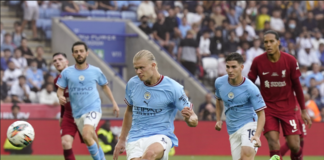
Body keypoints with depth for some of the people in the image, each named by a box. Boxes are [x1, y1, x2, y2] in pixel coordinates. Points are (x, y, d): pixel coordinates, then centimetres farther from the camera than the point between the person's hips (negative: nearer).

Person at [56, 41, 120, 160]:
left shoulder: (96, 71, 1)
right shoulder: (66, 72, 1)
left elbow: (105, 86, 16)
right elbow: (60, 89, 3)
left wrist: (114, 102, 13)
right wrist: (60, 97, -19)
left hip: (93, 109, -3)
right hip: (77, 112, 3)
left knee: (86, 135, -28)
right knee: (89, 141, 9)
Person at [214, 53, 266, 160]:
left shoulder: (251, 89, -17)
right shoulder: (219, 83, -2)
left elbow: (261, 114, -13)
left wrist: (257, 135, -27)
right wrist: (218, 120, 14)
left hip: (249, 124, -6)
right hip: (232, 130, 6)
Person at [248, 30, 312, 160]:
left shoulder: (290, 60, -8)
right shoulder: (257, 61, -8)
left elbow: (297, 86, 2)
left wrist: (303, 111, 4)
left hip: (288, 108, 0)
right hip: (268, 108, 0)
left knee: (294, 145, -3)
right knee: (273, 142, -17)